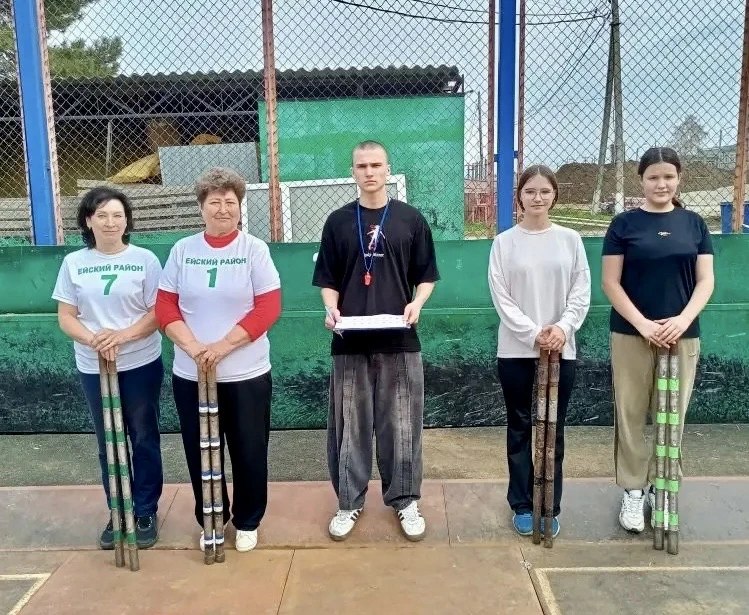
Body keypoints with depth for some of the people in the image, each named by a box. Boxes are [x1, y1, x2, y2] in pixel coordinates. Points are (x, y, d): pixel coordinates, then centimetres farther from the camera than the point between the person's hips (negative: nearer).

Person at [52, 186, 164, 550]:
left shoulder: (145, 260, -5)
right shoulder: (74, 263, 2)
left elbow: (158, 312, -6)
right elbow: (66, 317, 1)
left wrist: (123, 335, -22)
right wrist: (93, 340, -18)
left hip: (141, 365, -2)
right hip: (93, 368, 2)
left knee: (144, 439, 8)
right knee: (108, 443, 13)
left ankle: (145, 512, 23)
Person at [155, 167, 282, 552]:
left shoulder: (254, 249, -5)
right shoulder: (182, 250, 3)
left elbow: (268, 308, -10)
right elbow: (165, 307, 2)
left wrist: (223, 346, -16)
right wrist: (192, 346, -14)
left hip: (246, 374, -2)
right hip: (190, 374, 2)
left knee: (248, 451, 8)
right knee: (200, 452, 13)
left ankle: (247, 522, 30)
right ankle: (209, 521, 33)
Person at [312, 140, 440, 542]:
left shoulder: (411, 219, 4)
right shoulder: (338, 221, 6)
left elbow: (427, 275, 8)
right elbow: (327, 279, 9)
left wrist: (416, 303, -11)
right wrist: (331, 309, -10)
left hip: (400, 341, 0)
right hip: (350, 342, 1)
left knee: (401, 425, 7)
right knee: (349, 425, 8)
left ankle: (405, 500, 24)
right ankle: (349, 501, 23)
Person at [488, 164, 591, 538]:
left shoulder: (570, 239, 4)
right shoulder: (504, 242, -1)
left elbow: (581, 292, 1)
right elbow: (501, 298, -6)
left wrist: (563, 328, -15)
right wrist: (534, 333, -15)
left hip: (561, 349, 1)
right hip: (516, 350, -1)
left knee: (553, 430, 9)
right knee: (520, 428, 9)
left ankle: (551, 507, 21)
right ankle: (522, 505, 21)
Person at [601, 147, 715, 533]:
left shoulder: (694, 224, 7)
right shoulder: (624, 224, 0)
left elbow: (706, 280, 4)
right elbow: (610, 283, -4)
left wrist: (684, 318, -13)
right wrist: (642, 323, -14)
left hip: (682, 336, 2)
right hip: (631, 335, -2)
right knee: (631, 415, 3)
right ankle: (633, 491, 16)